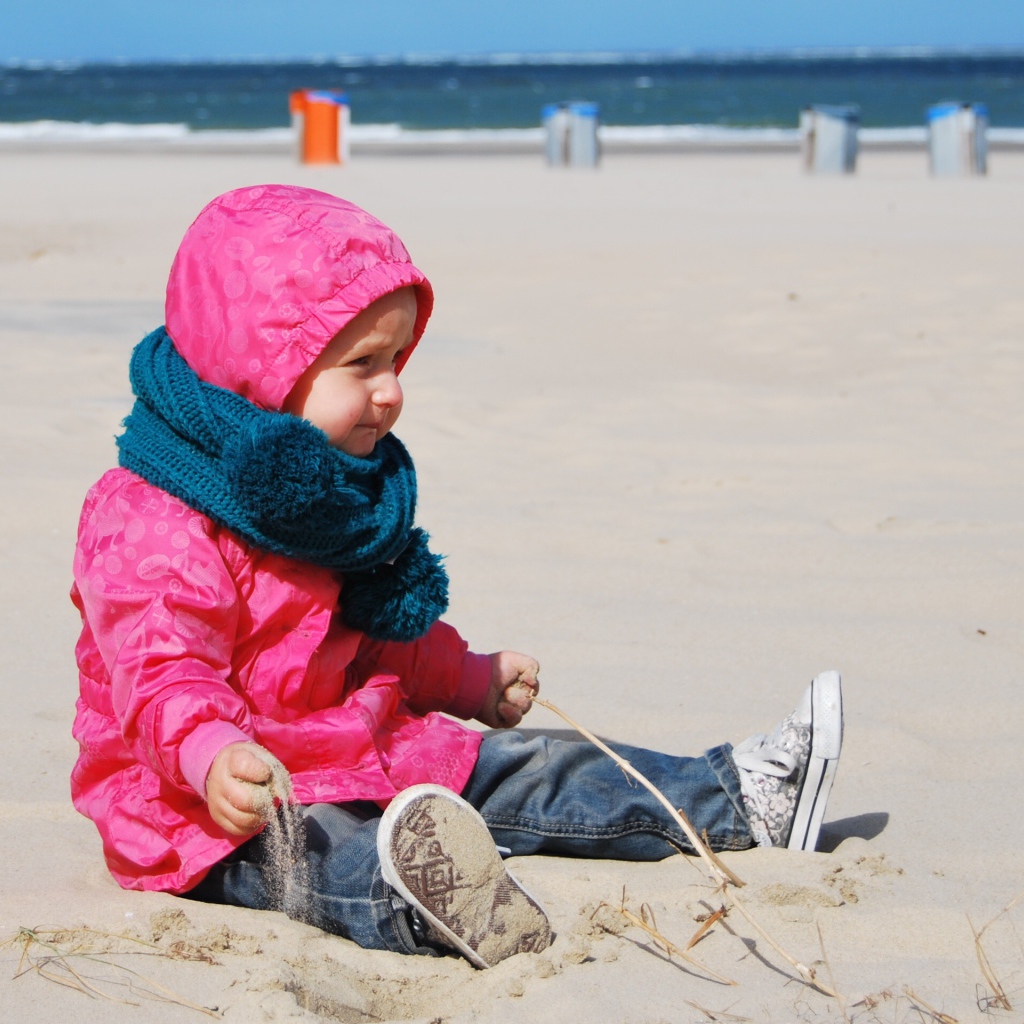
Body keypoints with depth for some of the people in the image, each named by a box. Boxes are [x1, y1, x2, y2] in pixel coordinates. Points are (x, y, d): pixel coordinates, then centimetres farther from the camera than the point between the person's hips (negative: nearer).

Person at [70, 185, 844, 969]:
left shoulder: (342, 487, 14)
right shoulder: (147, 528, -19)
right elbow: (162, 679, -30)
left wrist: (470, 681, 38)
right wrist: (214, 760, -50)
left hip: (356, 757, 10)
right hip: (210, 811, -10)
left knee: (520, 771, 6)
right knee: (315, 852, -40)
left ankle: (744, 798, 11)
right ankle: (422, 900, -73)